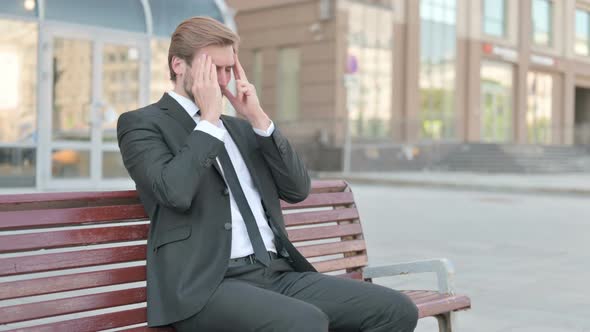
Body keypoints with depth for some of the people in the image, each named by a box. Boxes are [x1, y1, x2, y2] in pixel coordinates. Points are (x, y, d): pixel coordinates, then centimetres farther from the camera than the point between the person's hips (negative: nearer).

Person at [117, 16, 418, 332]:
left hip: (278, 274, 7)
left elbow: (297, 190, 11)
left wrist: (259, 119, 4)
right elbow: (175, 192, -16)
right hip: (207, 284, -6)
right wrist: (209, 120, -7)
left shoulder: (240, 127, 22)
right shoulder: (142, 124, 4)